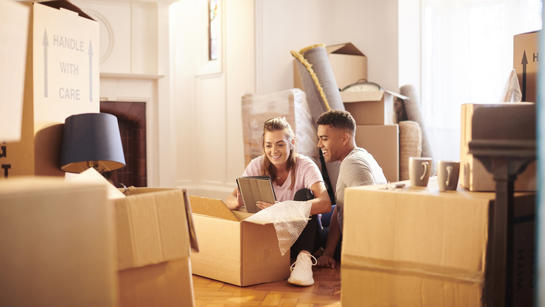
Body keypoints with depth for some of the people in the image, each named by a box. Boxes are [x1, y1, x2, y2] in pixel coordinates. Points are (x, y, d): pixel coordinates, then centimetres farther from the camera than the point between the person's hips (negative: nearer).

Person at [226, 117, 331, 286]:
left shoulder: (305, 165, -16)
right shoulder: (257, 166, -5)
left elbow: (325, 204, -32)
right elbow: (231, 200, -9)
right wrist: (237, 202, -36)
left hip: (303, 233, -2)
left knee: (304, 194, -28)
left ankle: (304, 257, -35)